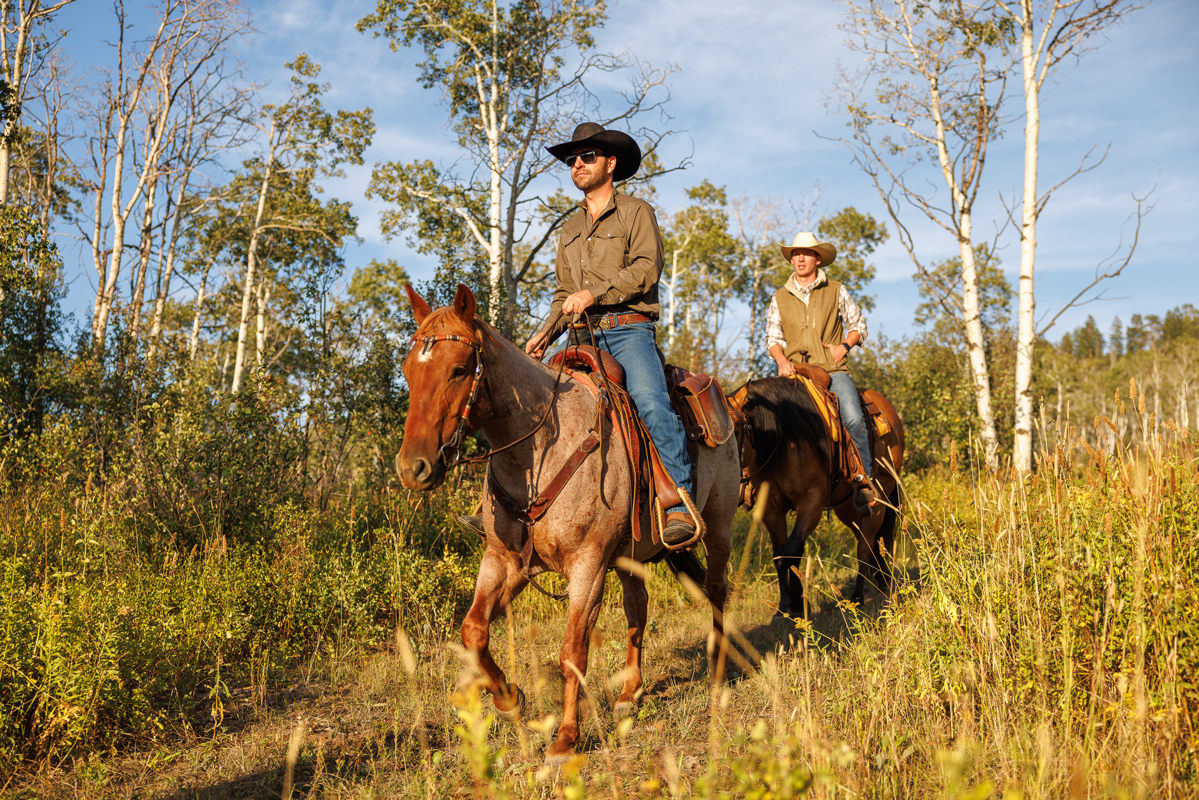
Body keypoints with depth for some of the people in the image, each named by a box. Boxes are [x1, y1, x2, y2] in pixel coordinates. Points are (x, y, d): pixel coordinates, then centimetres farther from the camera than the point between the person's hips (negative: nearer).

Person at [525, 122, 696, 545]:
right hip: (582, 338, 6)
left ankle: (678, 506, -35)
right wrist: (545, 333, 11)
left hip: (628, 330, -6)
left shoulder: (636, 212, 8)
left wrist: (593, 293, -17)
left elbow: (646, 269, -8)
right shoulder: (570, 228, 26)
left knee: (652, 403, -30)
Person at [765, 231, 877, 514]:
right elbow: (772, 337, 15)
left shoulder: (837, 292, 11)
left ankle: (863, 481, -13)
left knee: (853, 418, -26)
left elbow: (859, 325, 17)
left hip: (833, 369, -1)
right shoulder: (779, 299, 15)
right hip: (794, 371, 1)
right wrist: (782, 360, -5)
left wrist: (845, 345, -2)